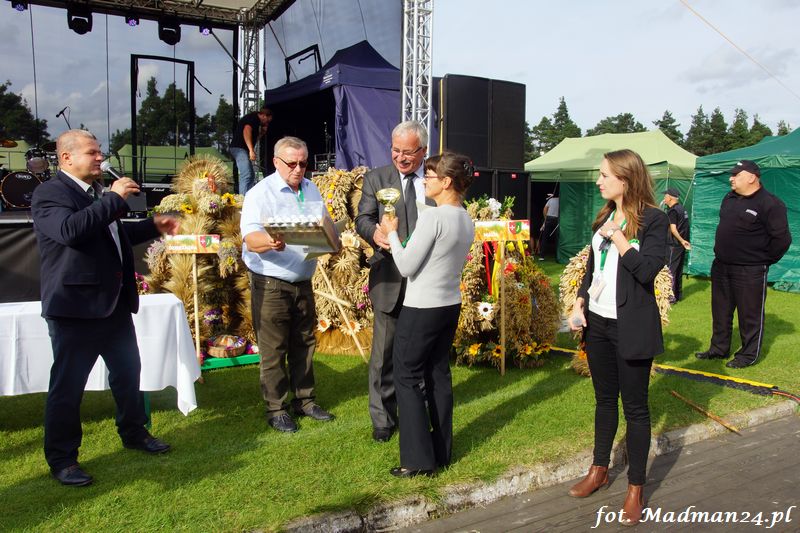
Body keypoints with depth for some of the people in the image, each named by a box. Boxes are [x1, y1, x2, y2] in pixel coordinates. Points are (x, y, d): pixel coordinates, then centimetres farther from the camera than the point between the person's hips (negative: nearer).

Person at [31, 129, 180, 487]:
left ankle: (134, 433, 37)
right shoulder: (50, 193, -13)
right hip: (76, 308, -9)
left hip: (115, 303, 9)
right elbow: (71, 229, -33)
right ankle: (61, 459, 19)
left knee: (127, 371, 19)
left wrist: (154, 225, 16)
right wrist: (114, 198, -26)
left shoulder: (98, 192, 14)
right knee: (67, 385, 3)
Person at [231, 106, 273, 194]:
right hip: (239, 148, -11)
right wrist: (251, 150, -31)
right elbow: (246, 131, -24)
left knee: (251, 175, 16)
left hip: (243, 150, 11)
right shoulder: (253, 117, -7)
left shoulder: (256, 121, 23)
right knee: (246, 175, -19)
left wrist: (263, 132, 12)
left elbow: (254, 138, 27)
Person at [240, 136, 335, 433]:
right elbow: (250, 238, -19)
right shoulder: (261, 193, -9)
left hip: (303, 283, 6)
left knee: (304, 344, 14)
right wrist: (269, 242, -41)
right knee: (273, 350, 2)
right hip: (271, 285, -6)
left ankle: (304, 400, 28)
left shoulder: (311, 190, 10)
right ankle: (276, 409, 16)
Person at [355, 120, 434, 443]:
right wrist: (375, 233, -30)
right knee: (384, 353, 3)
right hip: (390, 280, -1)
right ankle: (382, 419, 18)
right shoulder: (376, 179, 2)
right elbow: (363, 219, -6)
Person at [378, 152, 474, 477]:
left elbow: (406, 267, -16)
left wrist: (391, 234, -2)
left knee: (407, 378, 3)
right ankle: (441, 452, 24)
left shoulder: (432, 217, -19)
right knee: (439, 375, 15)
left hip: (421, 309, -8)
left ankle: (419, 459, 7)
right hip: (451, 306, 8)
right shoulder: (467, 221, 7)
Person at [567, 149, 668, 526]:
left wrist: (617, 236, -18)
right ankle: (599, 470, 32)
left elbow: (648, 269, -22)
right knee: (604, 399, 17)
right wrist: (578, 303, 4)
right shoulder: (604, 217, 9)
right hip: (597, 322, 6)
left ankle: (635, 488, 18)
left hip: (630, 326, -6)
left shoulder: (653, 219, -10)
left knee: (634, 406, 5)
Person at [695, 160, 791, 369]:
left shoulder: (770, 203, -16)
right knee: (721, 311, 17)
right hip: (721, 267, 8)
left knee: (750, 315, 4)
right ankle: (719, 348, 30)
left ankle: (749, 355, 18)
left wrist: (763, 260, -8)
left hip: (749, 272, -8)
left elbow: (782, 238, -16)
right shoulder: (729, 198, 9)